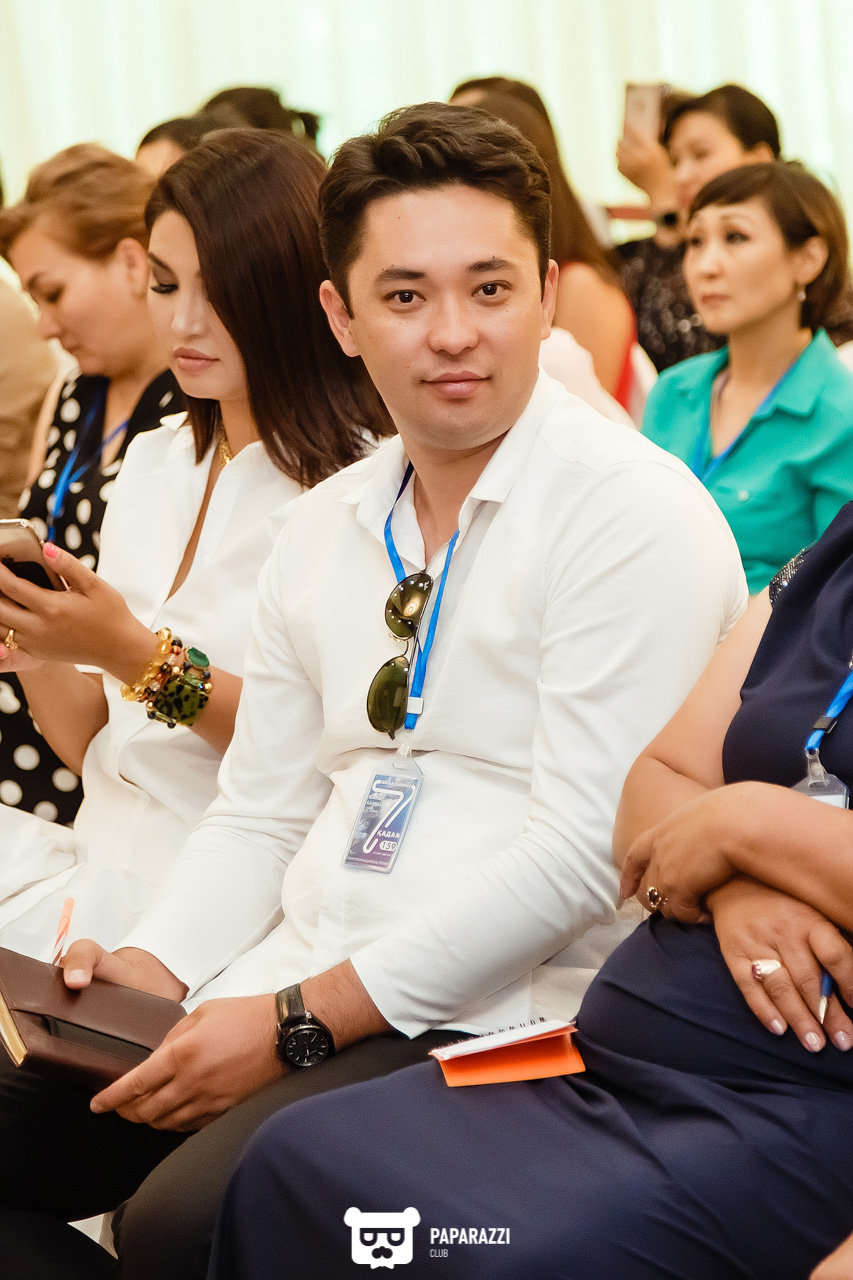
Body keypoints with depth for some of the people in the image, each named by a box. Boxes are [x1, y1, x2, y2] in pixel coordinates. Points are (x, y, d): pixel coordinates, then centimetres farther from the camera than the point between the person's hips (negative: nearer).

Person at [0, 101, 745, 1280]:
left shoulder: (634, 514, -9)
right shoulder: (323, 529, 15)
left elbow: (585, 850, -16)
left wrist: (302, 1020, -17)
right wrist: (154, 969, -2)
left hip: (491, 1020, -7)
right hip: (287, 990, 7)